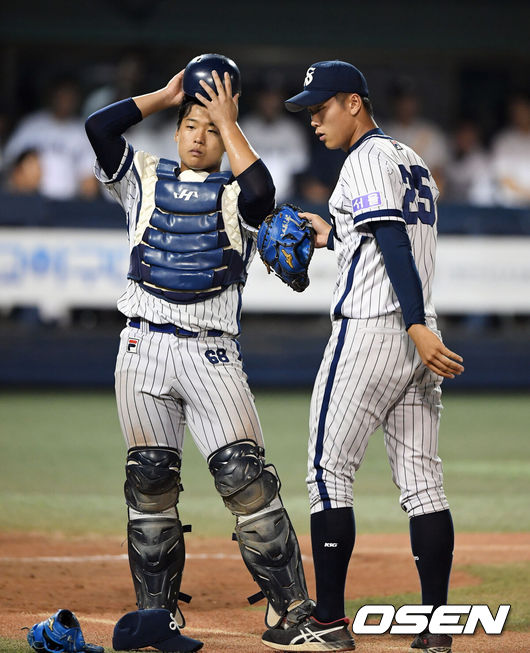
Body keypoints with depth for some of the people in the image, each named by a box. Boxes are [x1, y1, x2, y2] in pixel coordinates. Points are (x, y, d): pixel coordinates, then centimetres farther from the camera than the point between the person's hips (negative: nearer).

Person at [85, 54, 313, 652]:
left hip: (211, 352, -2)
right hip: (144, 347, 2)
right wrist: (167, 95, 8)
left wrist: (228, 121, -4)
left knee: (245, 474, -12)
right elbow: (99, 126, 0)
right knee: (149, 480, 3)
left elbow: (262, 191, -15)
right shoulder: (144, 180, 15)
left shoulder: (236, 195, 10)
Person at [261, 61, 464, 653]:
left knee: (328, 471, -4)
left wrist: (417, 329, -29)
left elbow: (395, 246, -20)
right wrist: (335, 237, 26)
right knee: (421, 479, 5)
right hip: (415, 337, 9)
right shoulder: (411, 161, 20)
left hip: (369, 330, -9)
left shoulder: (367, 161, -9)